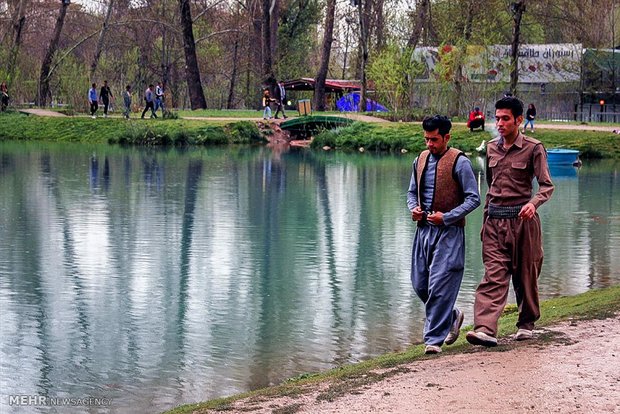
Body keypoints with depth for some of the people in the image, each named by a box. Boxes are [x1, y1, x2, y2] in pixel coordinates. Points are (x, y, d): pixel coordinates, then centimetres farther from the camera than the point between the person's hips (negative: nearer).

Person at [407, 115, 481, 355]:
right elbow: (412, 191, 22)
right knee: (420, 285, 10)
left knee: (440, 287, -9)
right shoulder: (420, 160, 11)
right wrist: (413, 208, 0)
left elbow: (473, 198, -9)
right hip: (424, 229, 7)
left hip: (449, 232, -7)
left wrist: (446, 217, -17)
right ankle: (452, 316, 32)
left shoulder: (459, 162, -8)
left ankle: (434, 339, -2)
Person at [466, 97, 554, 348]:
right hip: (495, 219, 3)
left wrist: (533, 203, -29)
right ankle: (485, 329, -20)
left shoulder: (533, 148, -4)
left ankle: (526, 323, 27)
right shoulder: (492, 149, 11)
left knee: (525, 274, 8)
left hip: (522, 219, -3)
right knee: (494, 274, -8)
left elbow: (547, 185, -9)